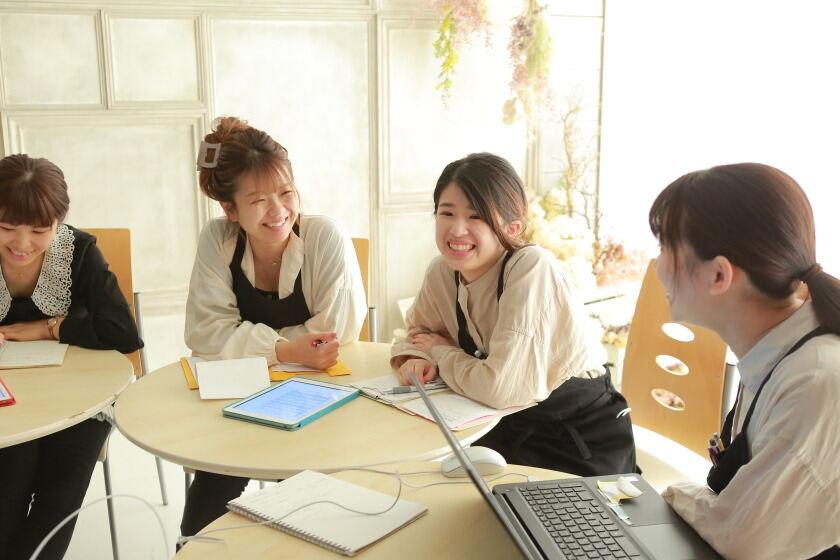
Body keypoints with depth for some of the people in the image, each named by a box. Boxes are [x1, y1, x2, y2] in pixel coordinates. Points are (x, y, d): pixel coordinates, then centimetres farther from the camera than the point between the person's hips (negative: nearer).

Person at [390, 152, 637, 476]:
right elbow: (418, 332, 12)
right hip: (512, 426, 6)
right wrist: (417, 360, -11)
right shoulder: (441, 272, -5)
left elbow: (500, 388, -30)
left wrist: (442, 352, -11)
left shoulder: (532, 267, -25)